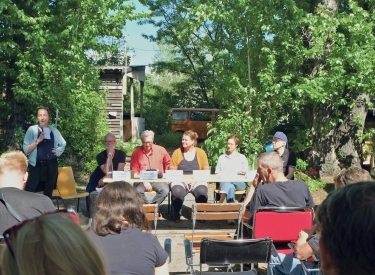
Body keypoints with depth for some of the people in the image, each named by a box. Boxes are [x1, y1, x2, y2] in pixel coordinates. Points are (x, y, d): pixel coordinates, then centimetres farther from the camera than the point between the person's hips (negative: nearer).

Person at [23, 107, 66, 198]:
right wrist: (38, 140, -21)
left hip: (51, 165, 4)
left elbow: (63, 144, 24)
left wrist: (58, 151, 6)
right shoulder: (32, 129, -4)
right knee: (28, 193, -13)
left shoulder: (54, 130, 6)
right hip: (36, 165, -4)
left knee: (48, 193, 11)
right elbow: (26, 150, -11)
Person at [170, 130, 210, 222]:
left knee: (202, 192, -31)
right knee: (177, 192, -33)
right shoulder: (177, 152, 6)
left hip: (197, 181, 0)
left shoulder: (201, 152, 6)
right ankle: (177, 213, -5)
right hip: (180, 181, 0)